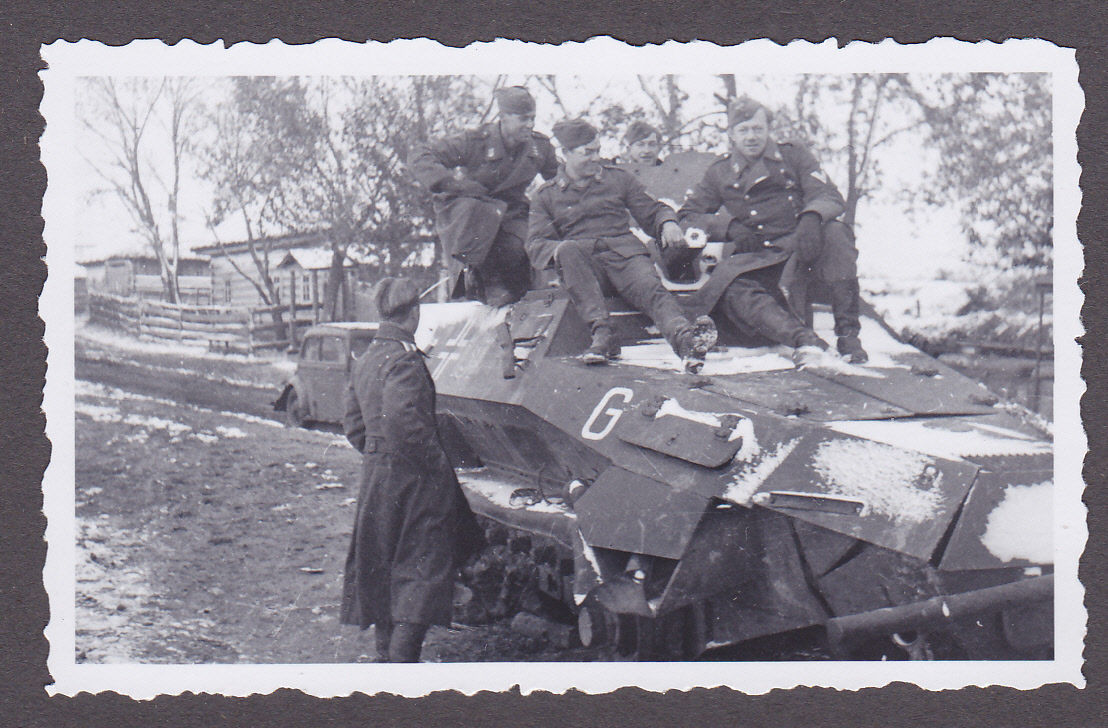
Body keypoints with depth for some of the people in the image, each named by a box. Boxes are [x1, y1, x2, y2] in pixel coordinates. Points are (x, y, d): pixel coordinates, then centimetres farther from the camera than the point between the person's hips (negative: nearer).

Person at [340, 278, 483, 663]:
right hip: (412, 479, -9)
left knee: (382, 569, 16)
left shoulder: (364, 360, 11)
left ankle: (386, 651, 27)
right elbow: (403, 421, -27)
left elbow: (354, 425, 15)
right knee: (421, 568, -4)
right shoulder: (404, 359, -17)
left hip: (375, 473, 9)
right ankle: (403, 658, -8)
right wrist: (437, 463, -19)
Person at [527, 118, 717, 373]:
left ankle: (684, 337, -64)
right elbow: (536, 245, 8)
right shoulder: (546, 196, 18)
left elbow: (650, 211, 24)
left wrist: (667, 222, -2)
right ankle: (602, 331, -46)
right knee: (569, 250, -36)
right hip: (581, 265, -1)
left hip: (624, 253, 1)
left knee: (649, 287, -32)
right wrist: (560, 250, -16)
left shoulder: (618, 178, 23)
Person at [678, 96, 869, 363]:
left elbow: (830, 197, 2)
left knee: (835, 232, -33)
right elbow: (688, 215, 11)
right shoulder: (720, 173, 15)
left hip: (799, 242, 0)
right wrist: (730, 226, -8)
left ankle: (847, 333, -30)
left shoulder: (794, 156, 12)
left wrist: (811, 217, -24)